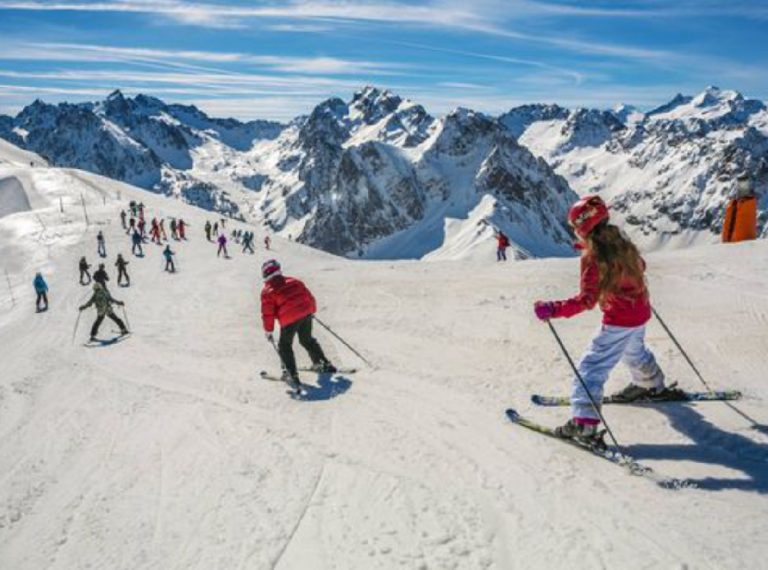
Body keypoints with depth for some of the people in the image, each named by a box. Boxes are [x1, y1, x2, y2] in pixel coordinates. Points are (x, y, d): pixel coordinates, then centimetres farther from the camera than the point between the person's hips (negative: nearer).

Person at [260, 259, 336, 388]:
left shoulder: (267, 291, 1)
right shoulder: (293, 281, 14)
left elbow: (268, 313, -2)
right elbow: (308, 296, 17)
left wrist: (268, 331, 6)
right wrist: (312, 310, 31)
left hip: (289, 318, -5)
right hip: (306, 312, 5)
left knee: (285, 345, 15)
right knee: (307, 340, 26)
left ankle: (291, 374, 4)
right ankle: (324, 364, 31)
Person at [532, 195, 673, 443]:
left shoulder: (591, 257, -21)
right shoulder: (622, 243, 1)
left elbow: (587, 300, -27)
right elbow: (640, 266, 19)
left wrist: (553, 309, -31)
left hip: (619, 321, -8)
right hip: (641, 313, 8)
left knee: (592, 366, -7)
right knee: (634, 351, 35)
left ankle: (584, 422, -12)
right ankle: (651, 384, 60)